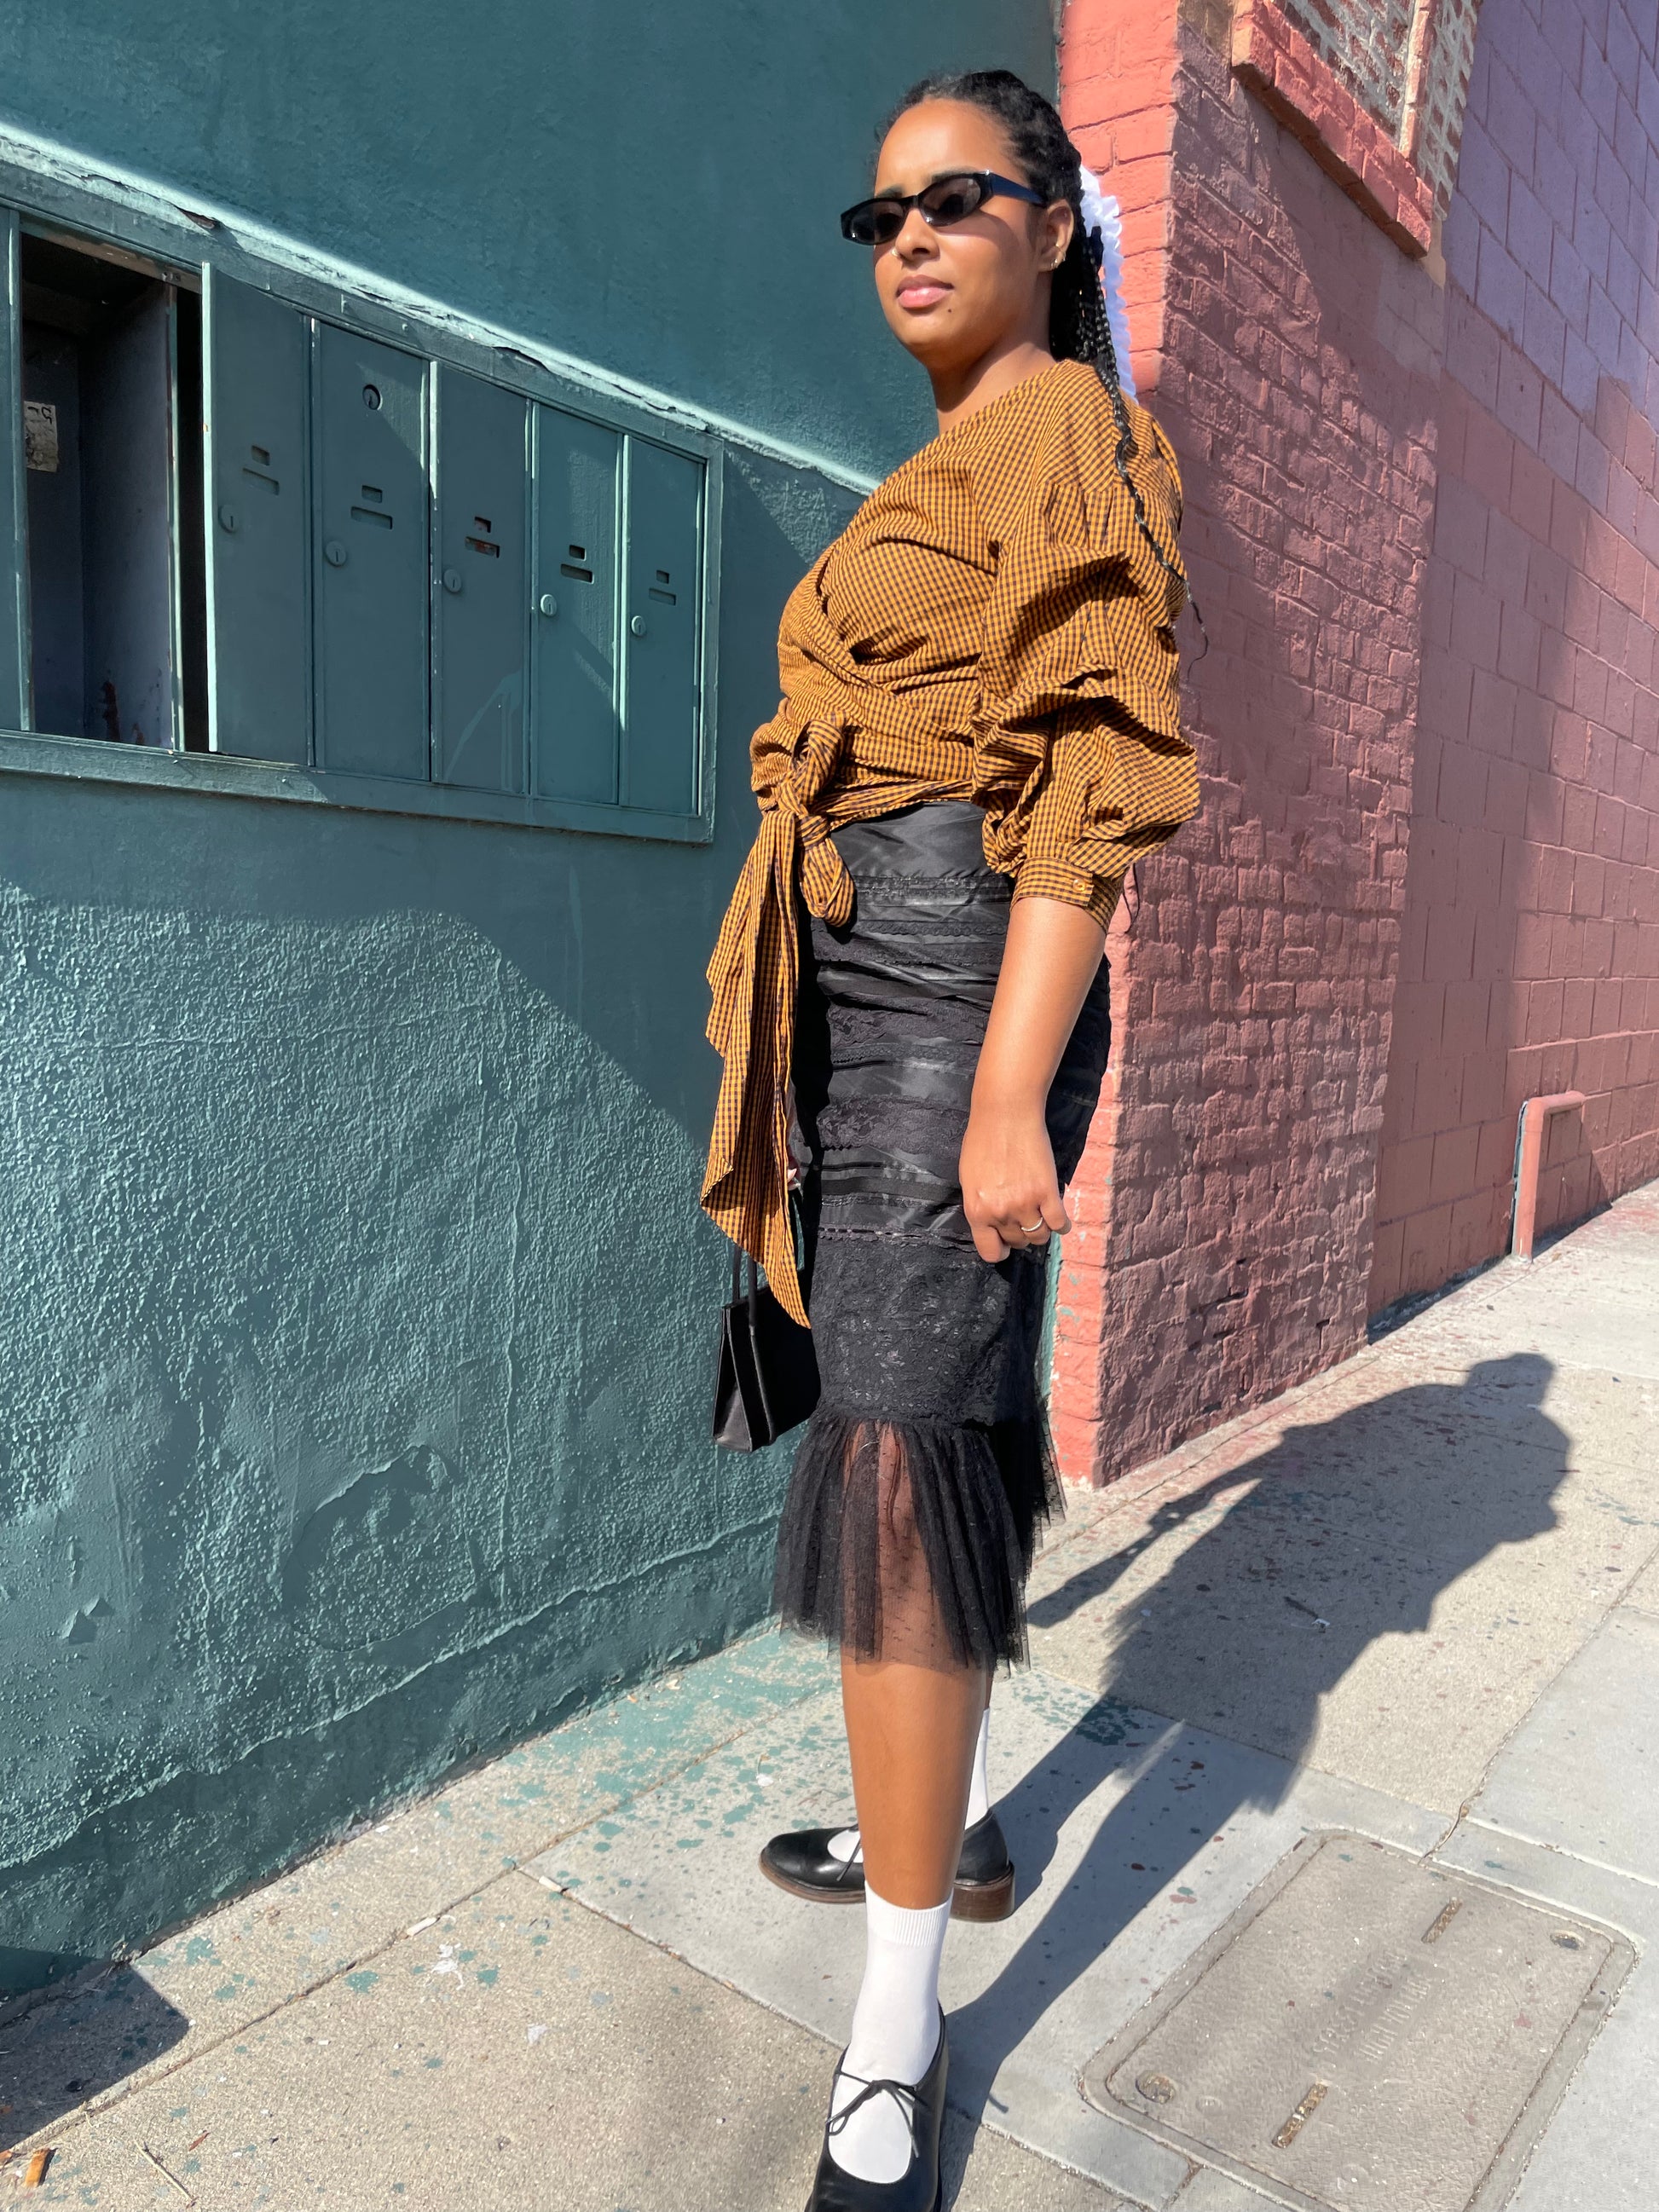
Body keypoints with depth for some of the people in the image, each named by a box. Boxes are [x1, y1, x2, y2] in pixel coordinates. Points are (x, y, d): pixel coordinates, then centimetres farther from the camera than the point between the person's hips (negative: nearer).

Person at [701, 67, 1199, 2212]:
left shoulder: (1069, 430, -3)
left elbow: (1099, 775, -15)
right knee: (925, 1412, 16)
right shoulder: (942, 472, 23)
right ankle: (949, 1825, 35)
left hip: (959, 987, -9)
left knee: (899, 1474, -9)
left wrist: (1012, 1086, -22)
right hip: (864, 990, 10)